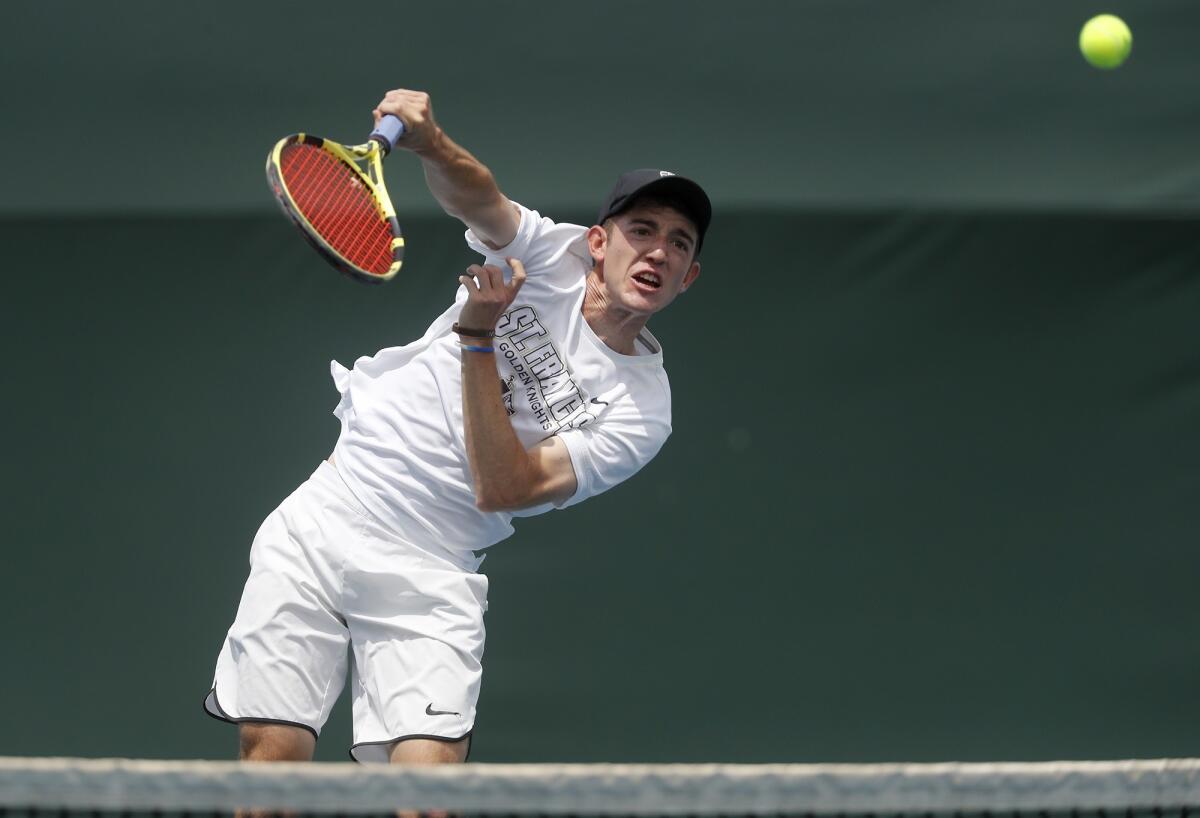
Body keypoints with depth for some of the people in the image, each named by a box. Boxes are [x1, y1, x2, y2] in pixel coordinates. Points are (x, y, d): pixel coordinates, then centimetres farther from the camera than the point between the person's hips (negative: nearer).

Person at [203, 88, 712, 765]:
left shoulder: (642, 411, -3)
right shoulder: (555, 257, 2)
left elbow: (501, 489, -13)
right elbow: (475, 197, -17)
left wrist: (478, 337, -19)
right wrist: (430, 143, -39)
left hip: (428, 578, -1)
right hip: (324, 517, 1)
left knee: (430, 770, -21)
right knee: (274, 750, -7)